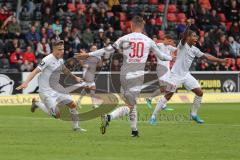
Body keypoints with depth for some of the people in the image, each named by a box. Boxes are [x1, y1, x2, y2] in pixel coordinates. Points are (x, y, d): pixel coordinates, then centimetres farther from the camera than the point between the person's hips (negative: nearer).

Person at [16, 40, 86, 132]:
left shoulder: (60, 60, 5)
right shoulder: (48, 60, -20)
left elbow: (64, 70, 28)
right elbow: (35, 71, -27)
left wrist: (75, 77, 39)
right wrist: (26, 82, -40)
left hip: (56, 87, 8)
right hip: (46, 90, -8)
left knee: (72, 105, 4)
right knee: (57, 115, -12)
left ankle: (75, 127, 22)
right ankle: (37, 104, 9)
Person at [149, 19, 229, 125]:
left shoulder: (194, 50, 10)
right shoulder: (183, 45, -10)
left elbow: (206, 56, 16)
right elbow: (184, 36, -30)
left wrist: (220, 60, 14)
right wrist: (188, 25, -46)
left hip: (186, 75, 8)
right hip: (176, 74, -8)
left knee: (199, 93, 3)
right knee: (168, 96, -8)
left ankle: (194, 114, 18)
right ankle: (153, 116, 0)